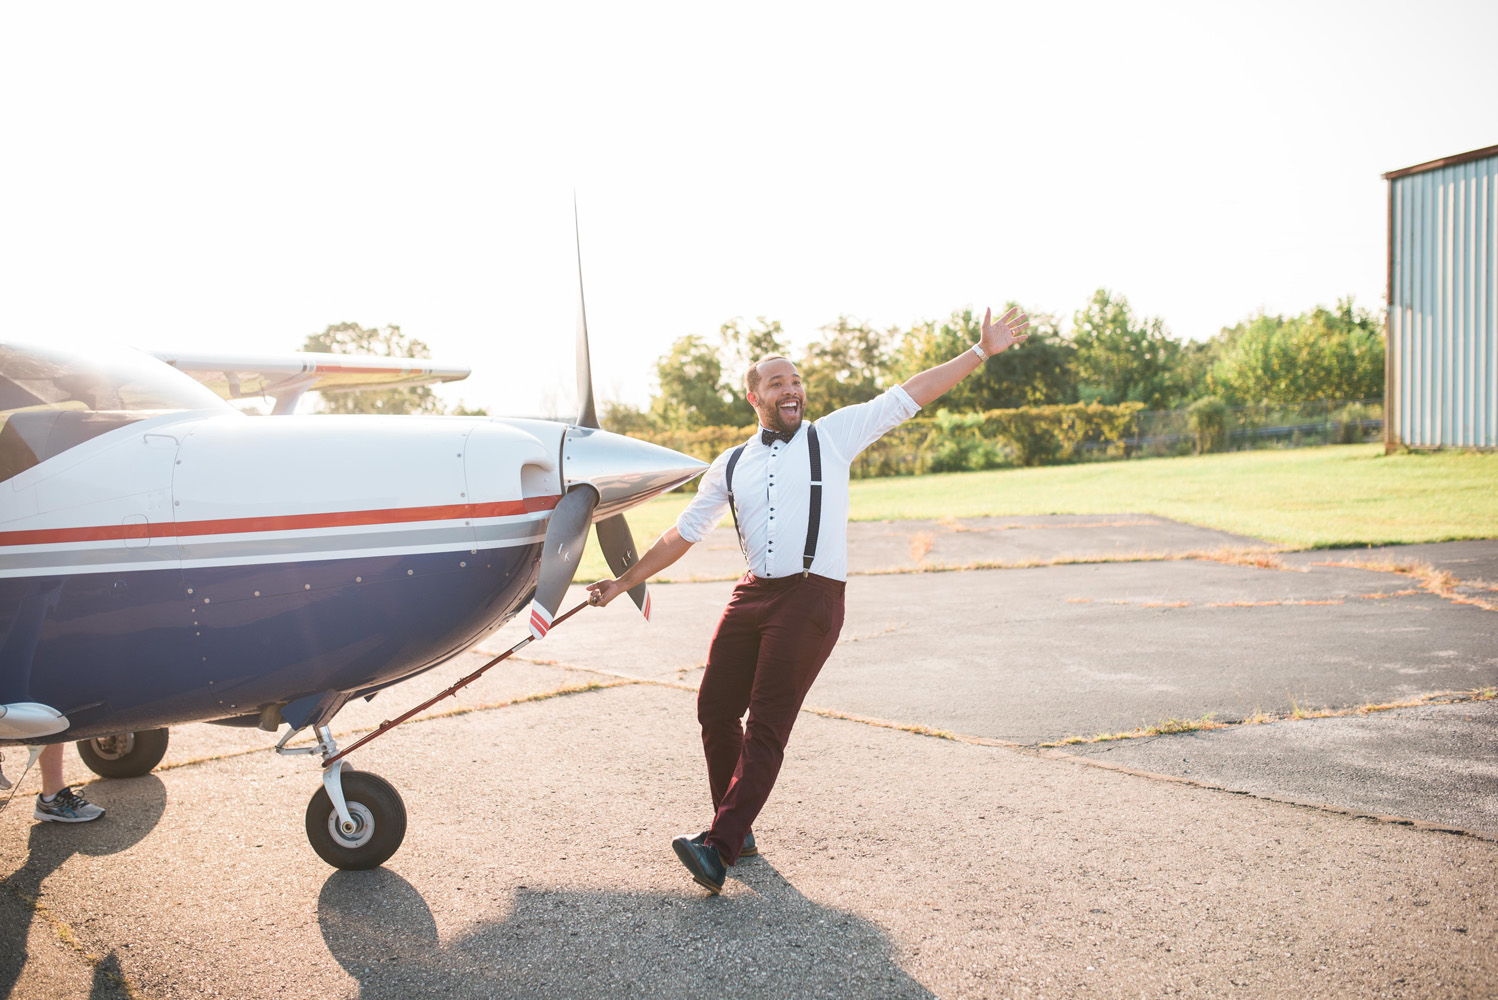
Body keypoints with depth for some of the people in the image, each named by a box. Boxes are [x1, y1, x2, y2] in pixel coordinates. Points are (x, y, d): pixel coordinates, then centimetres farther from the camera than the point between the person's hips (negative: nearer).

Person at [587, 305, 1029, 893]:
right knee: (715, 707, 5)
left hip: (812, 598, -5)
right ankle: (736, 830, 22)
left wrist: (981, 351, 1)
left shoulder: (834, 436, 6)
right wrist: (623, 582, 18)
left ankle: (720, 850, -10)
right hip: (753, 595, 5)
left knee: (767, 725, -9)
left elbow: (908, 396, 4)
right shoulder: (731, 466, 15)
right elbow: (683, 533, 19)